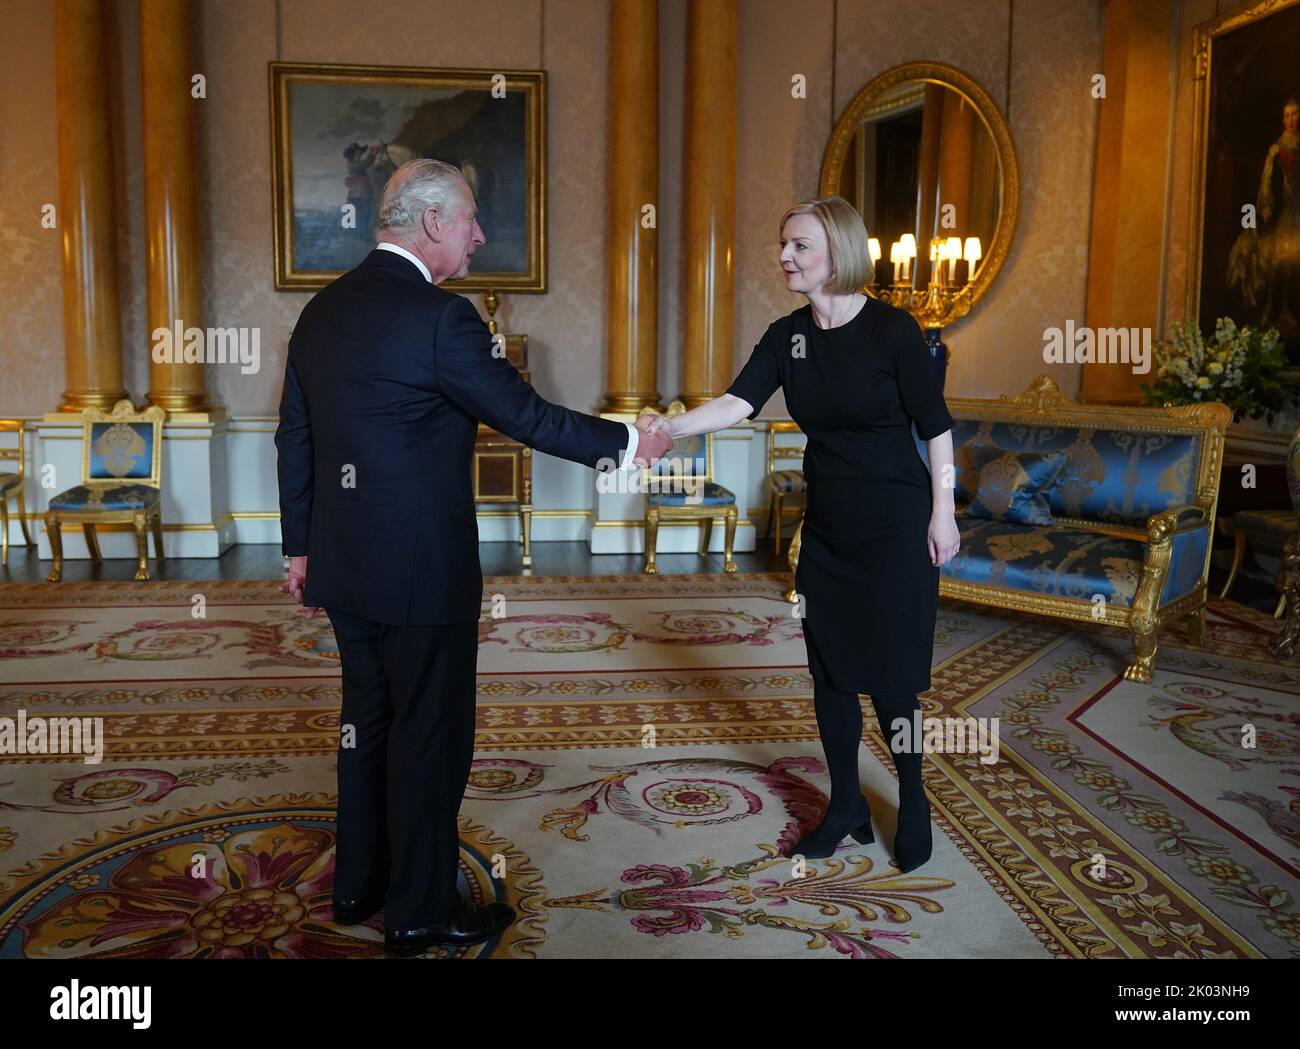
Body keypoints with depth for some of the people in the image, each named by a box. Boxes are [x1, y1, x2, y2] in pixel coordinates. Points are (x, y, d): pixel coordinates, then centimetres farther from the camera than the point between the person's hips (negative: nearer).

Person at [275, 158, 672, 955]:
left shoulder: (323, 311, 7)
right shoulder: (439, 317, -17)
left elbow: (295, 438, 11)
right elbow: (525, 414, -14)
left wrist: (302, 548, 18)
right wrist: (625, 443, -1)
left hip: (344, 562, 8)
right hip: (422, 567, -8)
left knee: (369, 717, 20)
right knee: (432, 733, 6)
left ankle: (359, 883, 34)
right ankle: (419, 910, 20)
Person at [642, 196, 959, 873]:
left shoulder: (892, 329, -13)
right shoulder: (787, 336, 0)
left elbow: (935, 426, -8)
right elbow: (738, 402, -14)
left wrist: (943, 513, -7)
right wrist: (672, 426, -30)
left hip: (895, 526, -5)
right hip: (825, 526, 5)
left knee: (889, 671, 0)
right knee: (829, 665, 10)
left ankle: (912, 801, 24)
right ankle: (846, 805, 26)